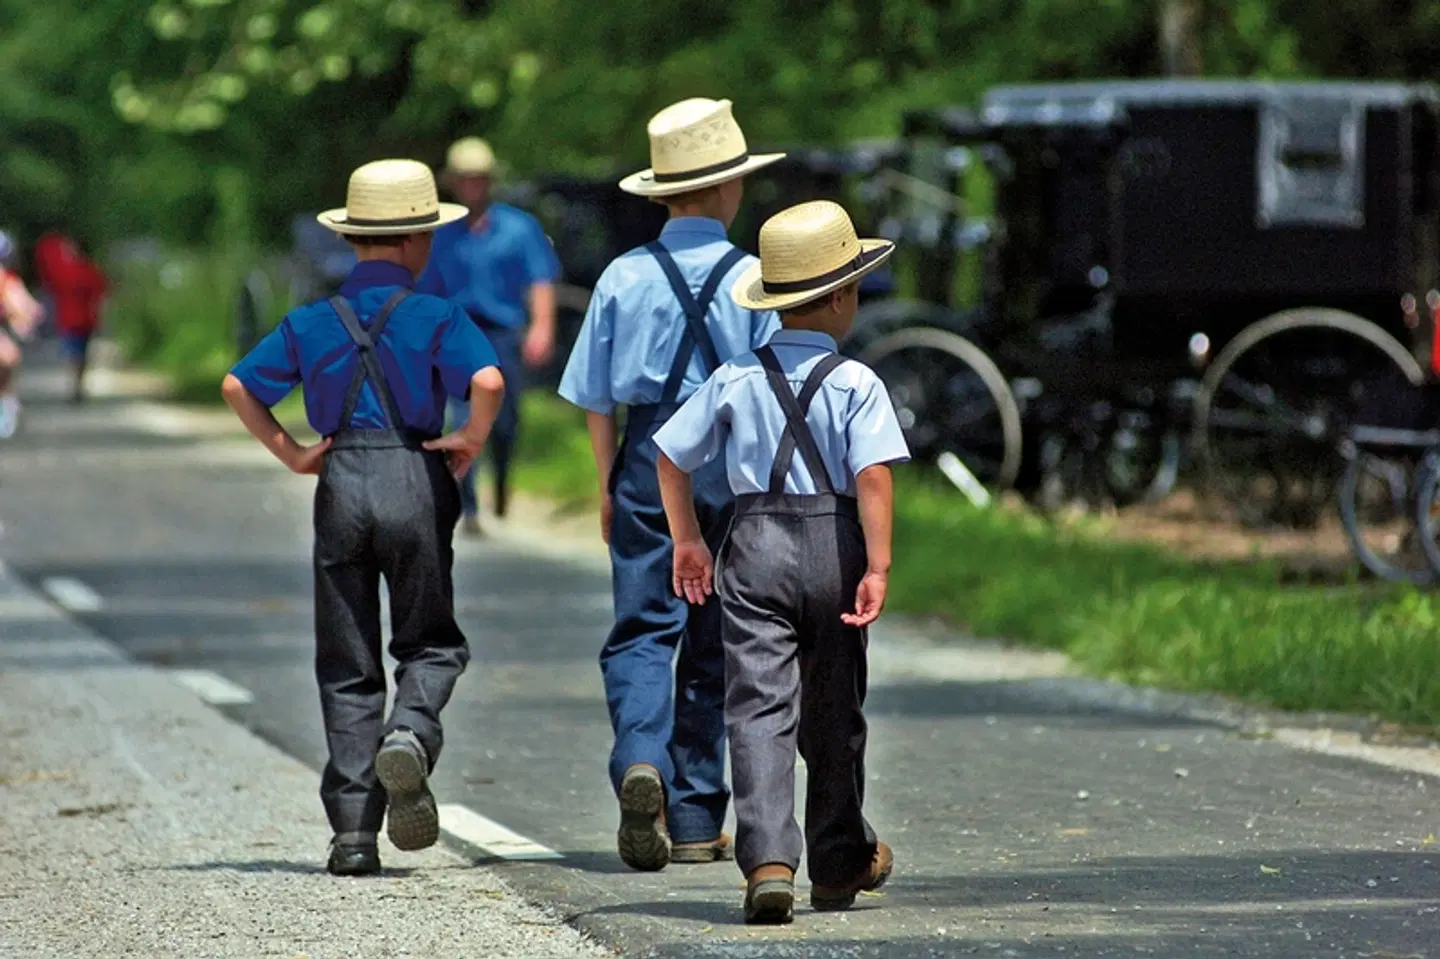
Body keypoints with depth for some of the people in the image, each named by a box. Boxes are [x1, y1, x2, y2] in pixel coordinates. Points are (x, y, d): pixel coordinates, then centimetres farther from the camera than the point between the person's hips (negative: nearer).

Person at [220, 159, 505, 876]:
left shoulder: (312, 324, 9)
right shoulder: (435, 319, -1)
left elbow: (239, 387, 5)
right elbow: (487, 381, -18)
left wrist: (290, 454, 8)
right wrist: (472, 441, -2)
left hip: (340, 486, 2)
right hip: (413, 477, -2)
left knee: (346, 663, 7)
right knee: (430, 641, 13)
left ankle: (353, 830, 1)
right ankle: (409, 736, -20)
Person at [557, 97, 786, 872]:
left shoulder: (624, 277, 0)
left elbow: (597, 398, 3)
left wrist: (607, 487, 13)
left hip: (647, 460, 1)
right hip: (733, 469, -1)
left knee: (642, 629, 2)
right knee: (712, 646, 8)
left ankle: (640, 758, -26)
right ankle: (696, 821, 13)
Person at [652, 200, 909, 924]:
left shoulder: (736, 379, 6)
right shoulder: (856, 384, -5)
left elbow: (671, 456, 11)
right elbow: (873, 476, -16)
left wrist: (686, 540, 23)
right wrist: (878, 568, -16)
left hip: (755, 544, 1)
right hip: (833, 544, -1)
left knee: (759, 706, -5)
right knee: (832, 713, 14)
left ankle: (767, 861, -22)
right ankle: (839, 863, 29)